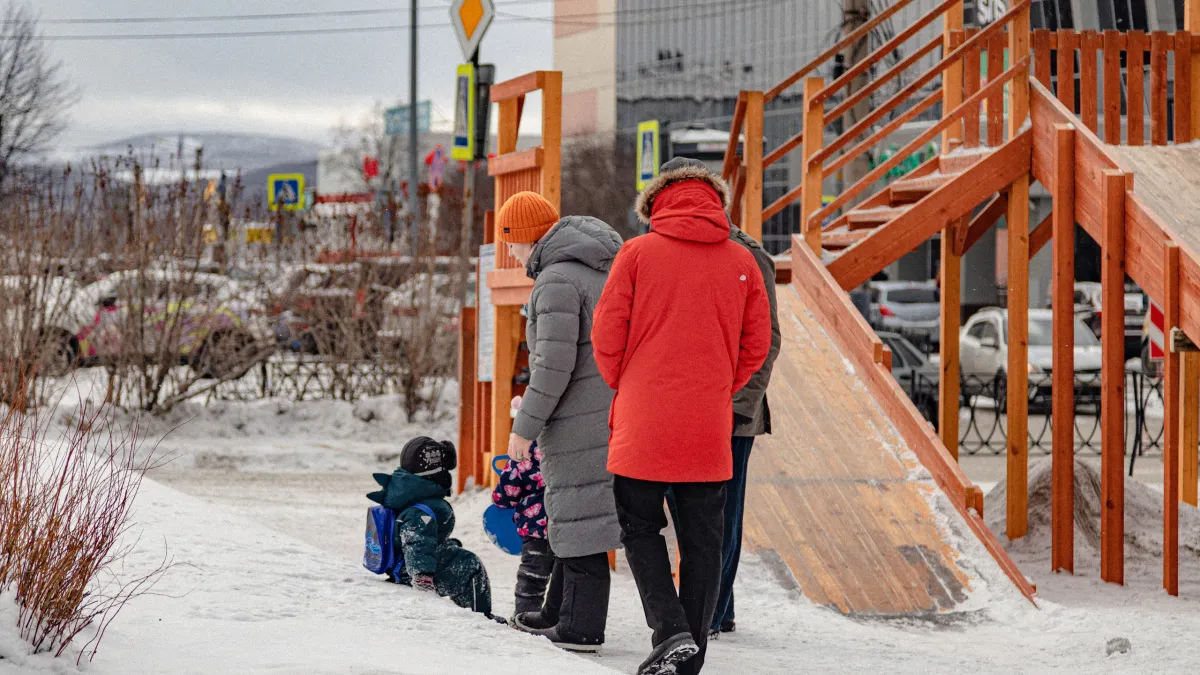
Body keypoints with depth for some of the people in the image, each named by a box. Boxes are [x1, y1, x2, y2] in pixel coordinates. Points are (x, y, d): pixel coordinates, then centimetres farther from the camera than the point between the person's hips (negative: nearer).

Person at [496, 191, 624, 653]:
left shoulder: (556, 281, -16)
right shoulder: (602, 268, 14)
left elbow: (555, 364, -21)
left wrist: (525, 427, -14)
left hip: (580, 418, -9)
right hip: (616, 407, 9)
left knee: (578, 513, -5)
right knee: (575, 511, 16)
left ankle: (581, 627, -2)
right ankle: (560, 612, 24)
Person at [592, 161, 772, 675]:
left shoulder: (638, 254, -3)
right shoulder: (741, 262, 4)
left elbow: (607, 336, -4)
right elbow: (756, 346, 7)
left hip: (644, 423, -2)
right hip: (710, 430, 2)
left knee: (640, 528, 10)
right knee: (702, 539, 10)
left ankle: (670, 632, -8)